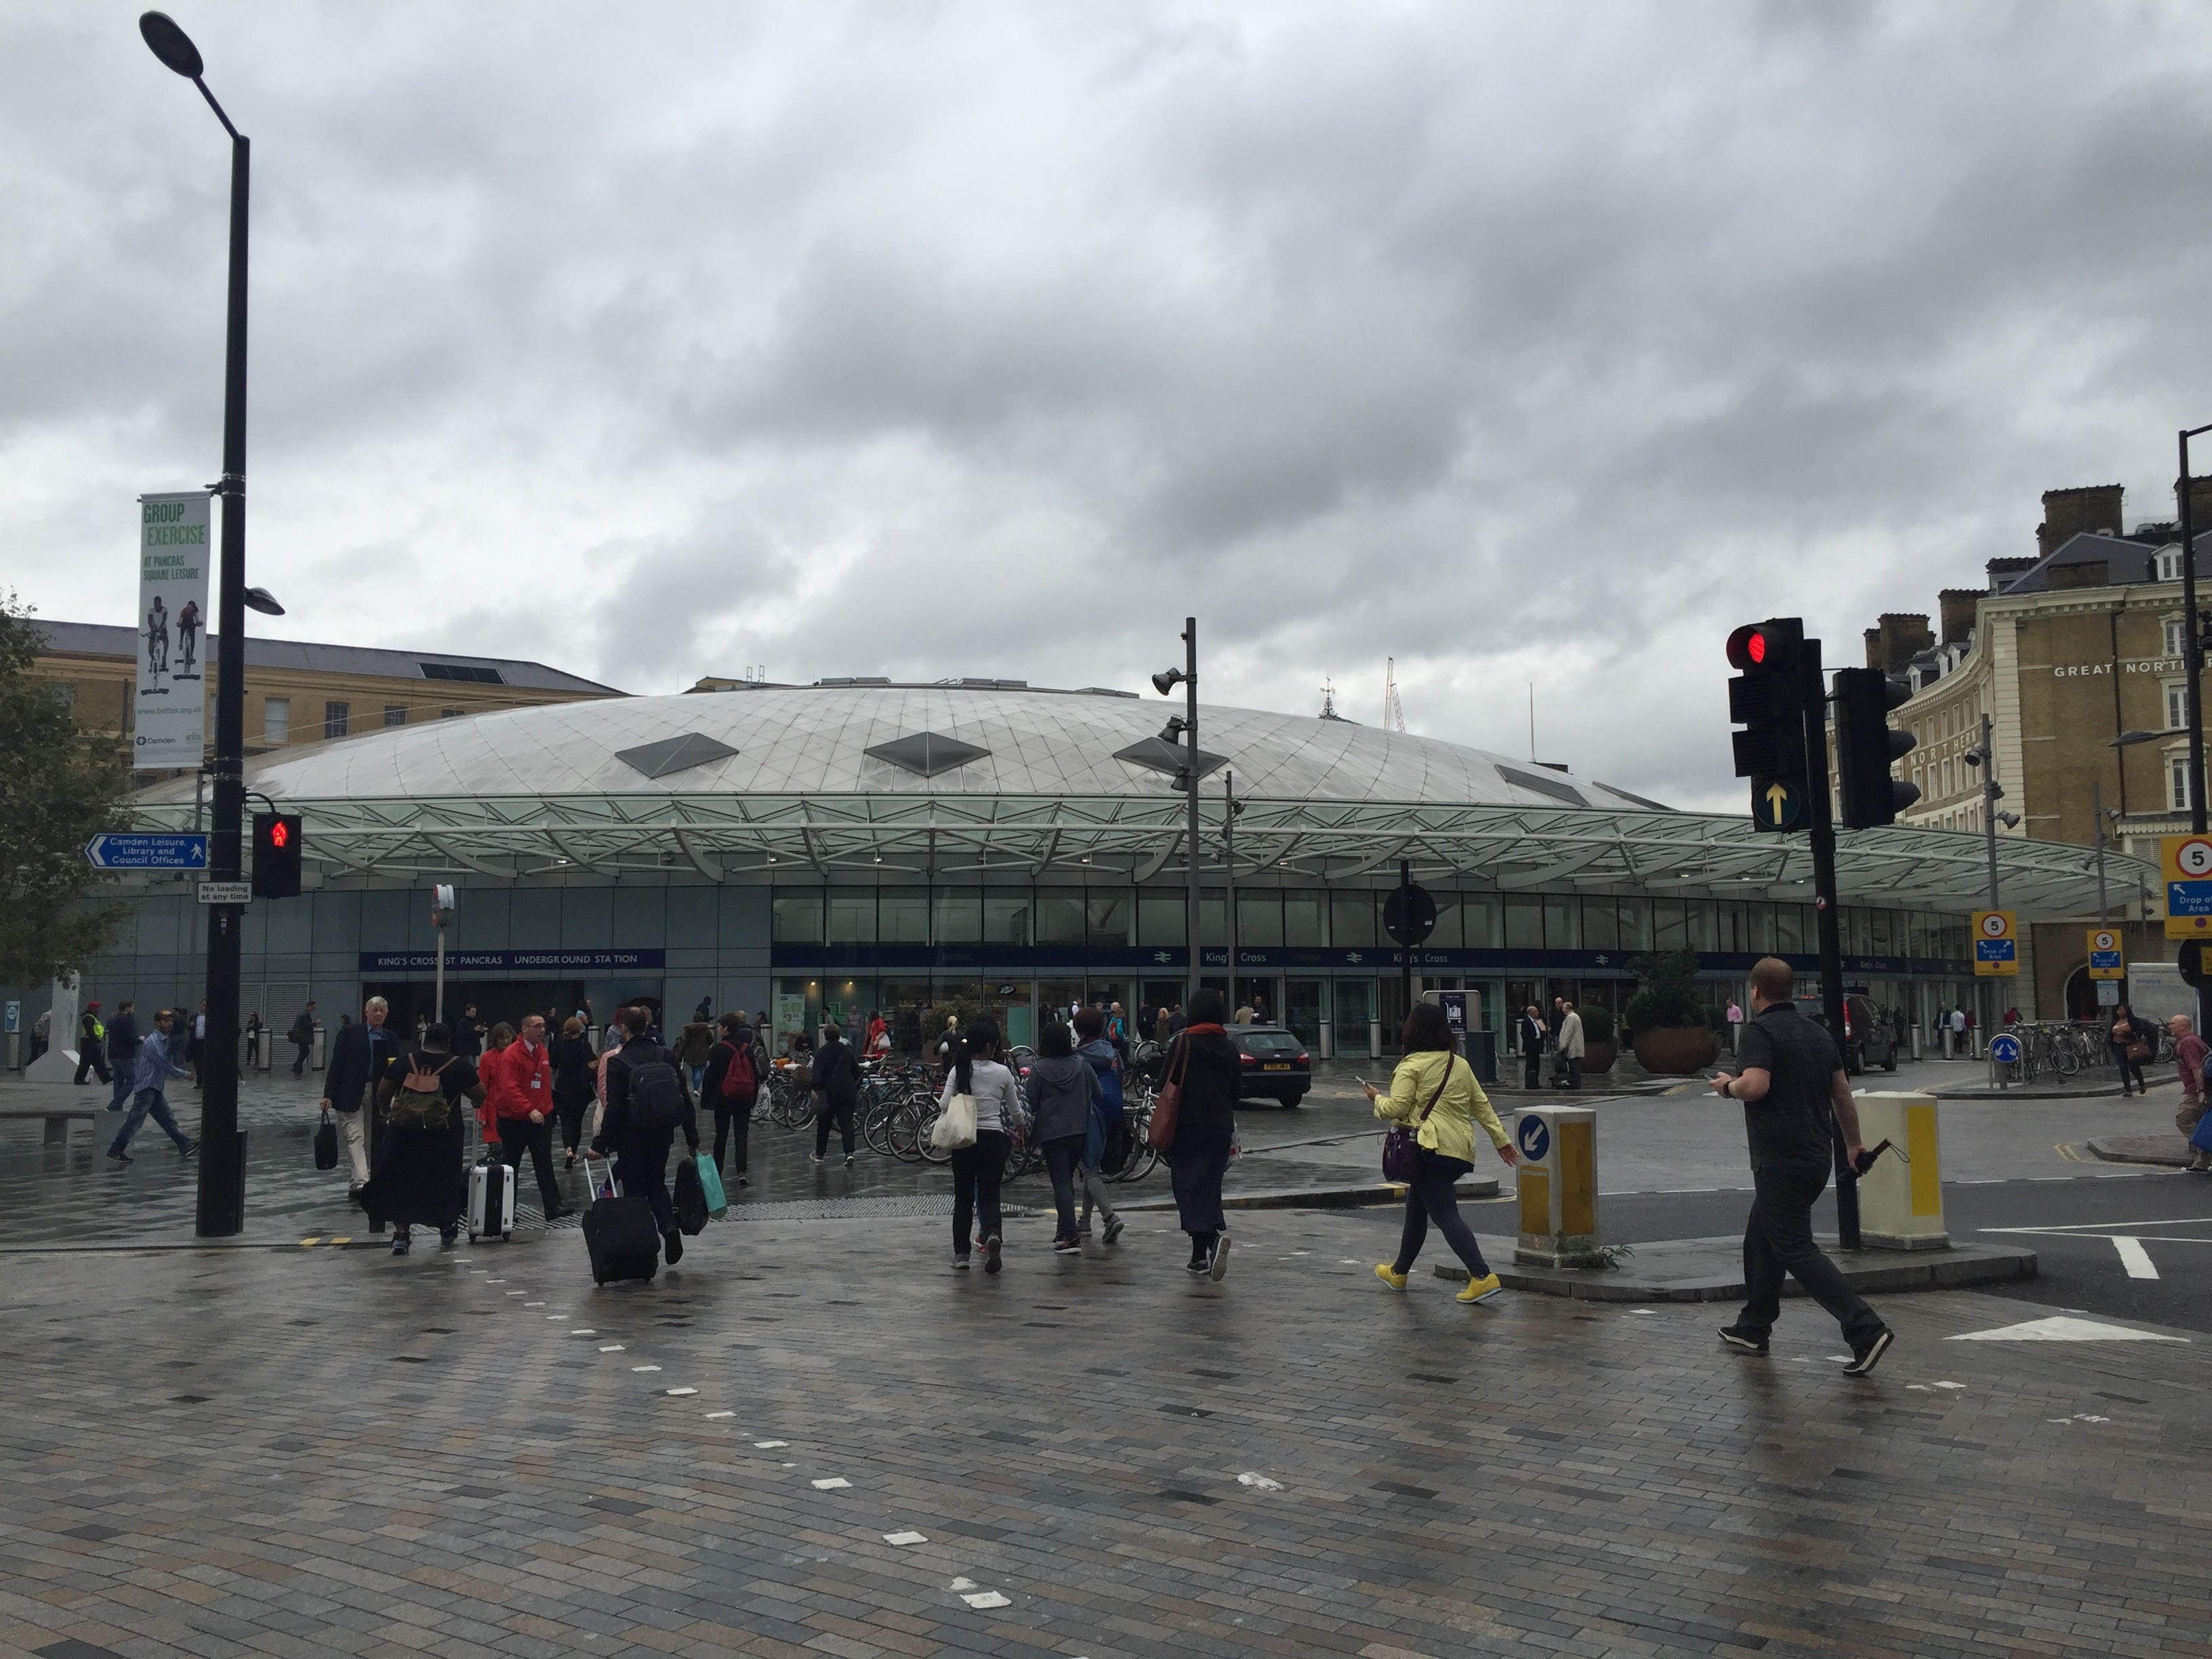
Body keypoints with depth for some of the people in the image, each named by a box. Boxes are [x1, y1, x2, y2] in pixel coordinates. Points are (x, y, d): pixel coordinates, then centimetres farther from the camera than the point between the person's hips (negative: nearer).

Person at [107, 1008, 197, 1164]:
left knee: (168, 1119, 10)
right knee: (135, 1121, -8)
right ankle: (115, 1150, -3)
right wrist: (183, 1074, -7)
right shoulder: (153, 1042, -14)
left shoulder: (164, 1041, 16)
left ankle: (186, 1145, 10)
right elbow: (163, 1064, -16)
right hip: (146, 1088, -10)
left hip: (156, 1089, 10)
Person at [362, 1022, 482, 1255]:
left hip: (404, 1133, 1)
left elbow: (382, 1094, 6)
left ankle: (401, 1234, 7)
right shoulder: (459, 1066, -3)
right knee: (445, 1181, 16)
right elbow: (480, 1096, 3)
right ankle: (447, 1230, 30)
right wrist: (476, 1102, 26)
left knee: (401, 1183, 12)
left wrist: (387, 1114, 26)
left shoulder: (404, 1062, 1)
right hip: (444, 1137, -1)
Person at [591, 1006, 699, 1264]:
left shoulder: (617, 1062, -12)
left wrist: (600, 1144, -10)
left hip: (631, 1138, -4)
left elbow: (614, 1109, -16)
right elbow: (685, 1099, 4)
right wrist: (692, 1138, 11)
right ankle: (670, 1227, -3)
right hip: (662, 1136, 4)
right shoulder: (666, 1057, 1)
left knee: (635, 1189, 8)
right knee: (656, 1183, 20)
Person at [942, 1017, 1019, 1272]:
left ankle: (961, 1253, 14)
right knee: (989, 1196, 5)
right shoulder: (1002, 1073, -3)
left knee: (963, 1197, 13)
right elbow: (1016, 1112, 6)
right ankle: (992, 1235, -24)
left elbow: (944, 1105, -10)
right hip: (994, 1138, -1)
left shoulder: (959, 1070, -3)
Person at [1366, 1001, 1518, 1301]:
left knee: (1446, 1214, -9)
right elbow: (1481, 1104, 16)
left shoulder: (1411, 1066, -8)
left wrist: (1378, 1099, 9)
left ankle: (1483, 1276, -21)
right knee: (1416, 1207, 22)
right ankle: (1399, 1272, 33)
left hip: (1432, 1148, -8)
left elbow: (1396, 1109, -12)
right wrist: (1501, 1139, 19)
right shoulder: (1460, 1065, 15)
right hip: (1461, 1149, 8)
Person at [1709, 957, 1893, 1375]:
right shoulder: (1819, 1034, 12)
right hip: (1816, 1158, 9)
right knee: (1761, 1241, 20)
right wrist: (1853, 1143, 31)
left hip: (1780, 1160, -9)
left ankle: (1866, 1329, -18)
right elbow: (1843, 1094, 18)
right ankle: (1752, 1329, 27)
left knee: (1796, 1250, -8)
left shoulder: (1760, 1031, -12)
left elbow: (1756, 1085, -26)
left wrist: (1727, 1085, -5)